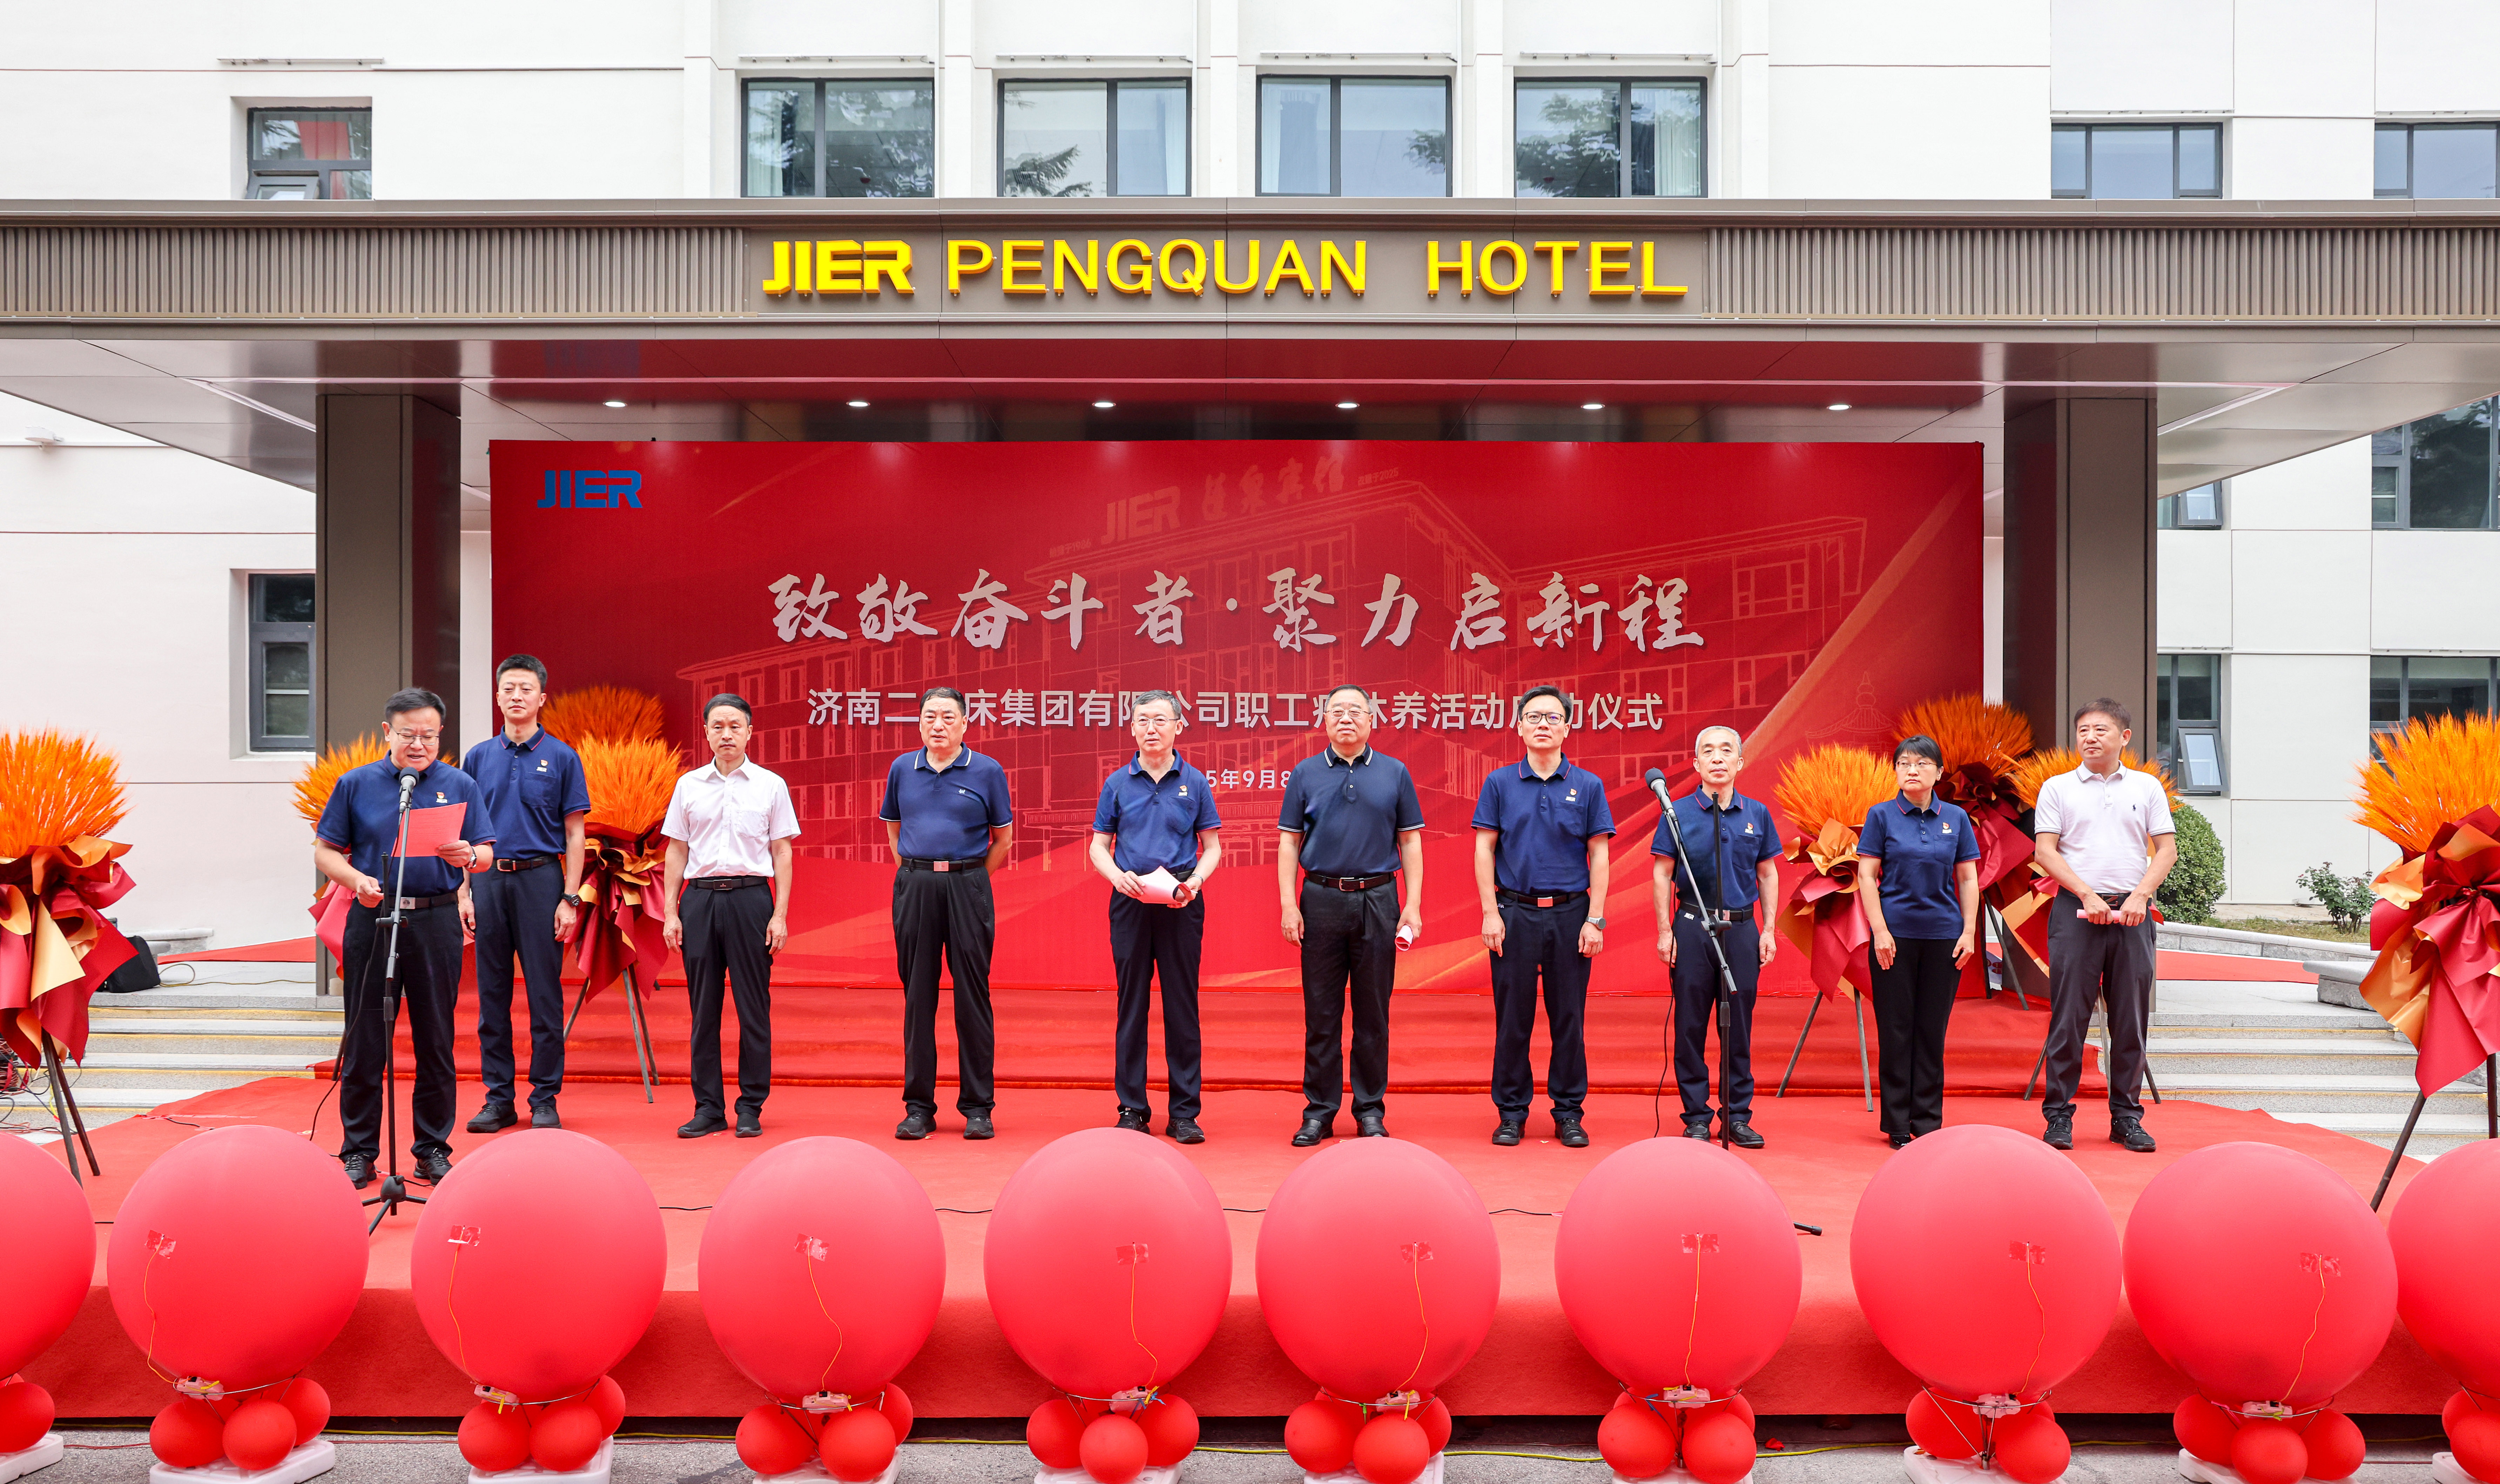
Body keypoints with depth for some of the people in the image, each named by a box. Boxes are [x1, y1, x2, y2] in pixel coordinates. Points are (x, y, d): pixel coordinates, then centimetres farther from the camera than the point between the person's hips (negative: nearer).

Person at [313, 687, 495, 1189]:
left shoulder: (459, 785, 7)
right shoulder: (356, 785, 6)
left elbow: (487, 853, 4)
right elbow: (326, 850, 7)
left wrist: (468, 856, -19)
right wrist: (357, 880, -12)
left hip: (436, 921, 0)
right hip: (372, 920, 0)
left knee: (436, 1041, 4)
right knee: (364, 1042, 3)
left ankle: (433, 1149, 15)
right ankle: (358, 1152, 14)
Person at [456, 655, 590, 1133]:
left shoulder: (562, 757, 2)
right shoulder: (479, 757, 10)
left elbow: (574, 833, 1)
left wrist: (570, 899, -7)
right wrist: (464, 893, 2)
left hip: (540, 879, -3)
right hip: (489, 881, 3)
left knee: (545, 994, -1)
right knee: (492, 994, 6)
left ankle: (545, 1100, 7)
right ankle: (498, 1098, 15)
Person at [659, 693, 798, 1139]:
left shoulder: (770, 785, 4)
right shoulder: (689, 785, 9)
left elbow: (782, 853, 4)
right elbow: (676, 853, 11)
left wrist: (780, 914, -4)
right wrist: (671, 913, 4)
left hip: (751, 897, -2)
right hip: (699, 897, 2)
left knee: (753, 1006, 0)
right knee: (703, 1007, 5)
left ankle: (751, 1107, 8)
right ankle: (707, 1107, 13)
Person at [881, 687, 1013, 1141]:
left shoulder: (987, 771, 1)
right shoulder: (902, 769, 8)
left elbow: (1003, 837, 7)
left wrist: (969, 880, 4)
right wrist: (914, 875, 11)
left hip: (967, 886, -2)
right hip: (913, 888, 2)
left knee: (972, 996, 0)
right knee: (917, 996, 5)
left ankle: (977, 1107, 8)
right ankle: (919, 1107, 12)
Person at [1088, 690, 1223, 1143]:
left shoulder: (1194, 783, 4)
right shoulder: (1118, 784, 6)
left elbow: (1212, 848, 7)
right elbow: (1098, 846, 9)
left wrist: (1195, 881, -13)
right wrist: (1118, 876, -12)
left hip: (1181, 902, -1)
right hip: (1131, 901, 1)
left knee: (1182, 1006, 1)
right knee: (1132, 1005, 4)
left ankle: (1184, 1113, 8)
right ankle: (1132, 1109, 13)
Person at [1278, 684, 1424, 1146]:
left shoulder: (1394, 774, 6)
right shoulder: (1305, 774, 6)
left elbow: (1410, 842, 7)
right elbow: (1289, 843, 6)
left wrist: (1413, 906, -1)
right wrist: (1289, 905, -3)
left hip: (1377, 900, 0)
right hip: (1321, 900, 0)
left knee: (1373, 1012, 5)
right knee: (1321, 1012, 4)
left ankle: (1371, 1110, 15)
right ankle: (1319, 1110, 13)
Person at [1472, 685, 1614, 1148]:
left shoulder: (1588, 786, 4)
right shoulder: (1500, 783, 4)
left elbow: (1599, 856, 4)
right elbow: (1484, 850, 3)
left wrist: (1595, 920, -3)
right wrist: (1491, 914, -4)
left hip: (1570, 913, 0)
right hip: (1515, 912, 0)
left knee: (1569, 1016, 5)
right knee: (1513, 1016, 4)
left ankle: (1569, 1113, 15)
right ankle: (1512, 1112, 14)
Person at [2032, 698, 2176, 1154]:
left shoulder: (2148, 787, 11)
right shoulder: (2058, 788, 7)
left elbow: (2167, 848, 7)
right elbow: (2046, 850, 0)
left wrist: (2140, 895, -8)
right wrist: (2087, 895, -11)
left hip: (2132, 912, 2)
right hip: (2076, 911, -2)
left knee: (2132, 1017, 4)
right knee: (2068, 1014, -3)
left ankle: (2126, 1116, 13)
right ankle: (2059, 1115, 3)